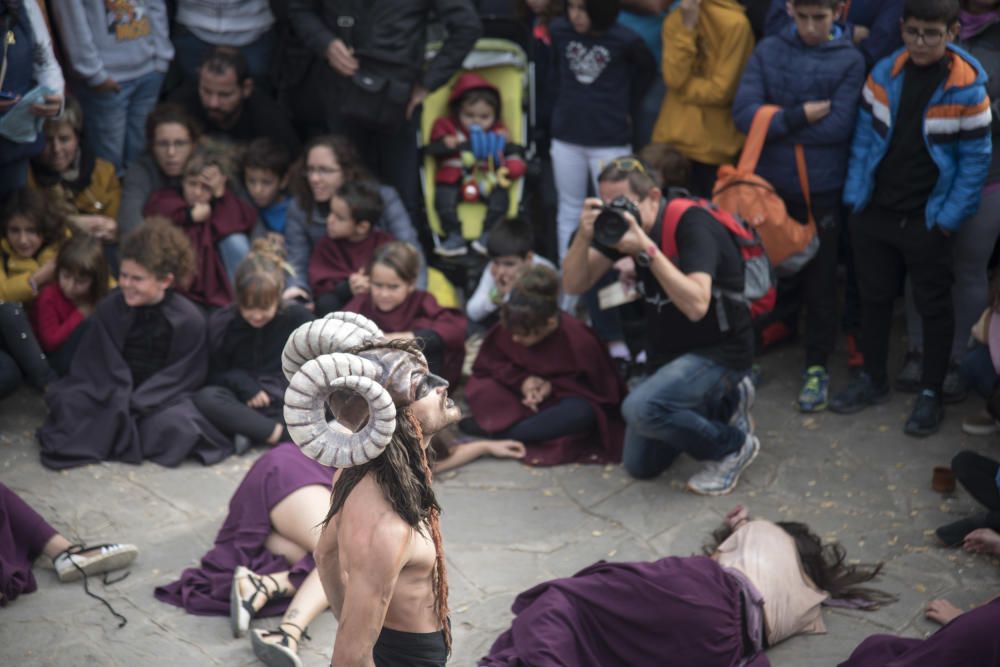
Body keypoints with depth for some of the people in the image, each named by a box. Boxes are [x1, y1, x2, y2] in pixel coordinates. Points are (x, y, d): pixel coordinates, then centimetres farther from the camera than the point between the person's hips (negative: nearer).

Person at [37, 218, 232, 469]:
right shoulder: (109, 308, -4)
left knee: (176, 427, -35)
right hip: (115, 394, 1)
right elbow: (101, 367, -3)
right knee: (64, 399, -25)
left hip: (163, 398, 0)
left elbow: (177, 376, -10)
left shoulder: (189, 319, -12)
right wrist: (119, 403, -19)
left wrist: (132, 405, -18)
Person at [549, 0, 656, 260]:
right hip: (566, 137, 3)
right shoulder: (558, 30, -6)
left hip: (611, 140, -3)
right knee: (569, 209, 13)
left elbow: (647, 70, 7)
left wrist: (628, 108, 7)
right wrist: (562, 106, 10)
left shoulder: (625, 40, -14)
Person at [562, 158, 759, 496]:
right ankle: (727, 400, 26)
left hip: (719, 351, -8)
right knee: (640, 466, 10)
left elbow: (696, 305, -37)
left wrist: (647, 249, -40)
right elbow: (574, 284, -6)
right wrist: (584, 235, -24)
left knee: (640, 408, -33)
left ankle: (733, 445, -6)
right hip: (668, 351, 8)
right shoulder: (619, 222, -3)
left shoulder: (691, 224, -24)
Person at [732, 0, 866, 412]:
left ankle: (817, 366, 23)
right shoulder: (768, 52, 0)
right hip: (769, 184, 2)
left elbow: (838, 126, -15)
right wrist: (798, 116, -18)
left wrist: (775, 121, -11)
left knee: (820, 281, 10)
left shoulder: (850, 61, -6)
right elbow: (744, 113, -9)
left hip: (823, 189, -1)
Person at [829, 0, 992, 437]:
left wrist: (948, 220, -10)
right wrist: (855, 199, 0)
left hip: (928, 219, -4)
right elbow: (864, 138, 5)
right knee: (874, 297, 15)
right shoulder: (884, 73, -1)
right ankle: (873, 380, 32)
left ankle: (930, 394, 21)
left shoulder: (967, 88, -12)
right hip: (875, 210, 4)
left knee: (933, 306, 8)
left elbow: (975, 160, -8)